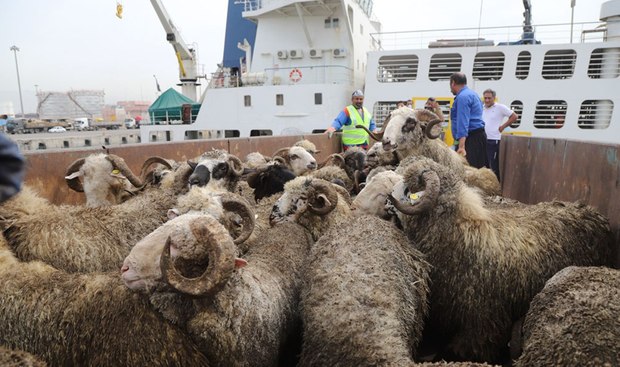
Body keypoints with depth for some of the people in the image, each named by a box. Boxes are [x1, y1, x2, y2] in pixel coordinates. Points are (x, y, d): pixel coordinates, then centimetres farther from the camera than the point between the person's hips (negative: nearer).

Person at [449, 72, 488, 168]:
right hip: (477, 136, 11)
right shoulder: (471, 94, 22)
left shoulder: (462, 97, -11)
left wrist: (461, 146, -31)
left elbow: (462, 122, -23)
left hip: (471, 138, -11)